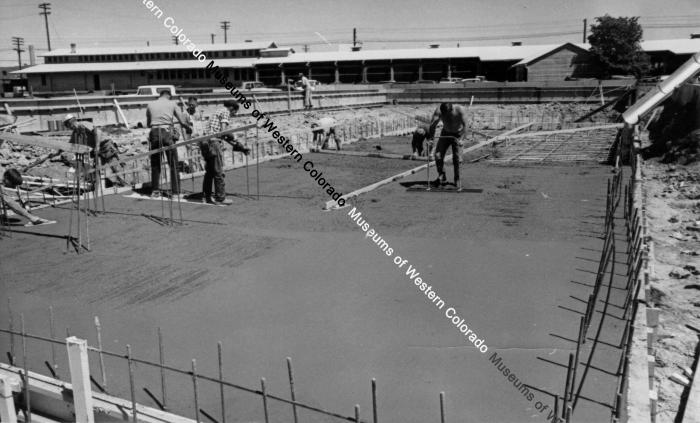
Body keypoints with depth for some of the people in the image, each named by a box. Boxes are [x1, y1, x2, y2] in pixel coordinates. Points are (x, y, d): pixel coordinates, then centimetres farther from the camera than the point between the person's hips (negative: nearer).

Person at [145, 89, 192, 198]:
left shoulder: (150, 105, 14)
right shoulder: (172, 104, 8)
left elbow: (148, 124, 18)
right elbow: (182, 121, 4)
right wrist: (188, 129, 22)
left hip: (154, 133, 2)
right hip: (167, 132, -2)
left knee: (155, 164, 11)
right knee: (173, 164, 4)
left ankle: (155, 191, 11)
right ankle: (175, 191, 3)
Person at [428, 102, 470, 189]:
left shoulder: (460, 110, -28)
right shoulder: (438, 111, -23)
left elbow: (465, 125, -28)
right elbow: (432, 124, -28)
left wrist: (460, 138, -38)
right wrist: (430, 137, -40)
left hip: (457, 134, -2)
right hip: (445, 133, 3)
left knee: (456, 157, -12)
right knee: (438, 155, -9)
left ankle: (457, 180, 3)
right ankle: (442, 178, 6)